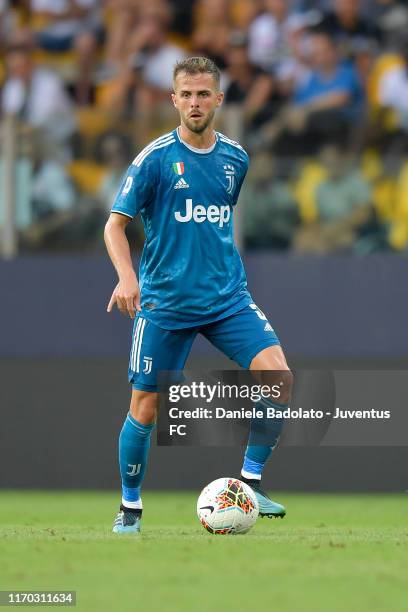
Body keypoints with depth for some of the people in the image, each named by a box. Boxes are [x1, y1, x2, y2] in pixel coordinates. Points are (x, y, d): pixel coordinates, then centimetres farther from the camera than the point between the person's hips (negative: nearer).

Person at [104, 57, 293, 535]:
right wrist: (126, 276, -22)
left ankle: (250, 482, -2)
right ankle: (130, 508, 21)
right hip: (164, 303, -3)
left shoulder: (235, 158, 6)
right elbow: (115, 225, -6)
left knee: (279, 378, -16)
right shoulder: (156, 158, -7)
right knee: (145, 408, 1)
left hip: (227, 299, 3)